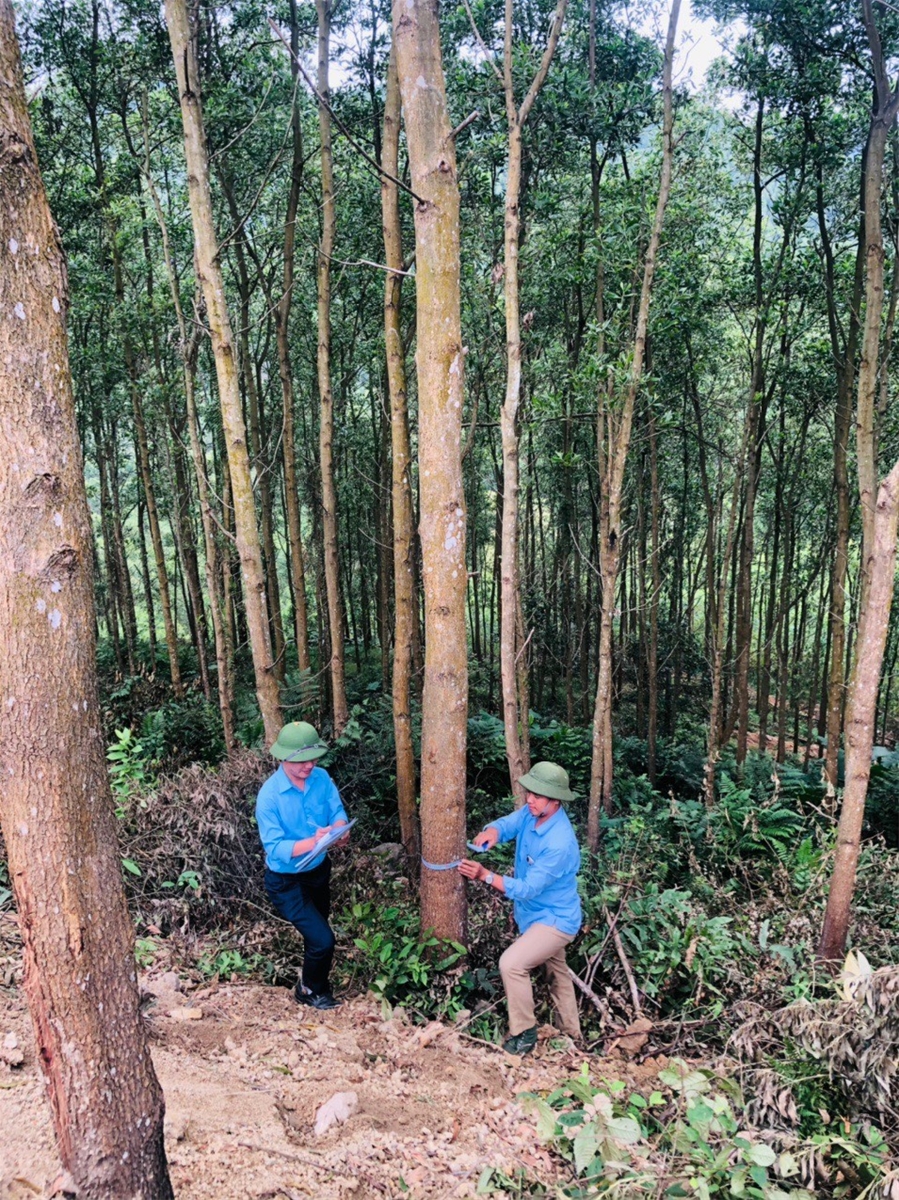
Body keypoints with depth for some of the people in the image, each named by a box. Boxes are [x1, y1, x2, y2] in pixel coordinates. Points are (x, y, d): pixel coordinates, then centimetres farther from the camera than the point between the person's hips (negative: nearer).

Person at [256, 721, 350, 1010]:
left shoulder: (321, 778, -13)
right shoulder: (269, 795, -28)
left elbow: (337, 812, -12)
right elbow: (275, 848, -30)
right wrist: (312, 842, -45)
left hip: (319, 870, 6)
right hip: (286, 881, -6)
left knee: (315, 932, 25)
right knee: (322, 939, -9)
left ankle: (313, 981, 52)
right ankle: (311, 990, 21)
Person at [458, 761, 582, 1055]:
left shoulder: (560, 844, -34)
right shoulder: (531, 813, -11)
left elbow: (527, 888, -32)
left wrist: (485, 875, -37)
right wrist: (491, 832, -41)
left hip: (555, 920, -9)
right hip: (536, 914, 9)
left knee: (511, 964, -22)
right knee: (557, 973, 25)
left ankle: (524, 1034, -2)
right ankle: (572, 1034, 46)